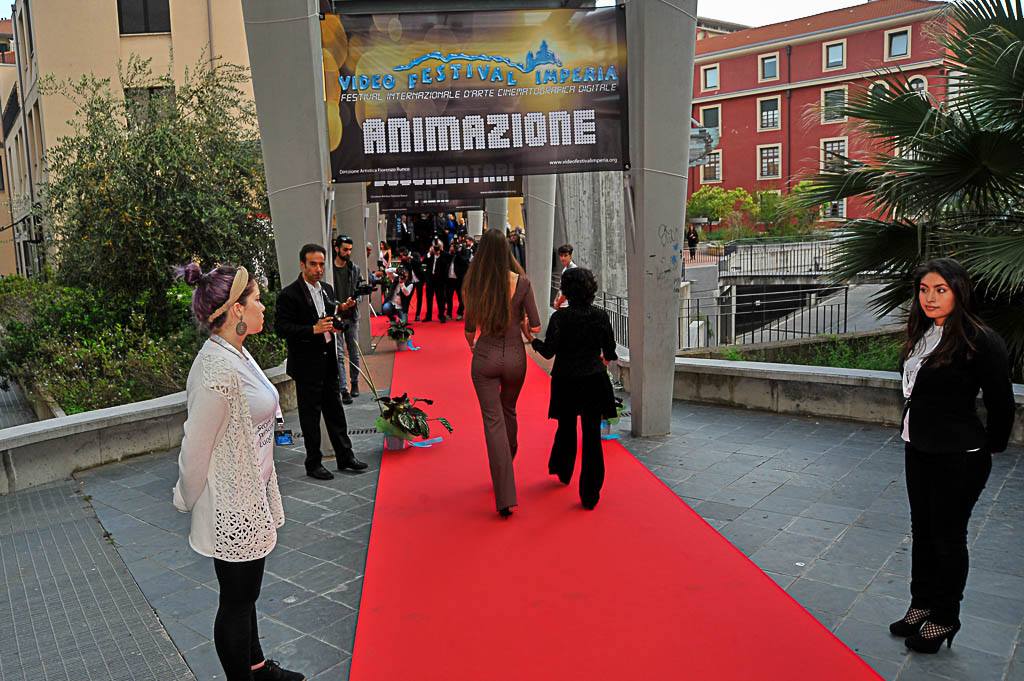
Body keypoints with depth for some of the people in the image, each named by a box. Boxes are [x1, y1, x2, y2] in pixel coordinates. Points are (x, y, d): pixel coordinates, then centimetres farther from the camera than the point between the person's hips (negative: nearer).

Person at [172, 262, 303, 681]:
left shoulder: (236, 354, 3)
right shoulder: (217, 371, -28)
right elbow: (196, 448, -20)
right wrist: (188, 501, -4)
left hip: (250, 499, 9)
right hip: (231, 509, -9)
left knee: (246, 594, 25)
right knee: (236, 601, 11)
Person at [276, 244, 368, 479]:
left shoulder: (327, 289, 10)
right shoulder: (289, 295, -13)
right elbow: (281, 328, -18)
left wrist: (336, 324, 0)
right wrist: (313, 330, -27)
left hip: (328, 360, 7)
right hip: (306, 364, -7)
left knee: (335, 409, 15)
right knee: (310, 414, 4)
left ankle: (345, 456, 26)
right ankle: (313, 463, 16)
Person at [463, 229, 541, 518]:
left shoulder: (474, 283, -7)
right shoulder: (521, 282, -9)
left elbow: (469, 328, 0)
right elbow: (535, 326, -7)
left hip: (484, 357, -1)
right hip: (514, 356, 1)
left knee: (493, 420, 2)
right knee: (509, 412, 25)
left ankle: (505, 496, -4)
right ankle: (506, 468, 46)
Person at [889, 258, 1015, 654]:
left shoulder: (979, 340, -20)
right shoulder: (921, 335, 4)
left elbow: (1001, 403, -13)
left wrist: (990, 447, -1)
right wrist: (915, 433, 14)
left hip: (958, 459, -8)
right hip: (919, 450, 8)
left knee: (948, 537, 8)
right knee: (922, 531, 19)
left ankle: (944, 619, 26)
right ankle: (921, 604, 36)